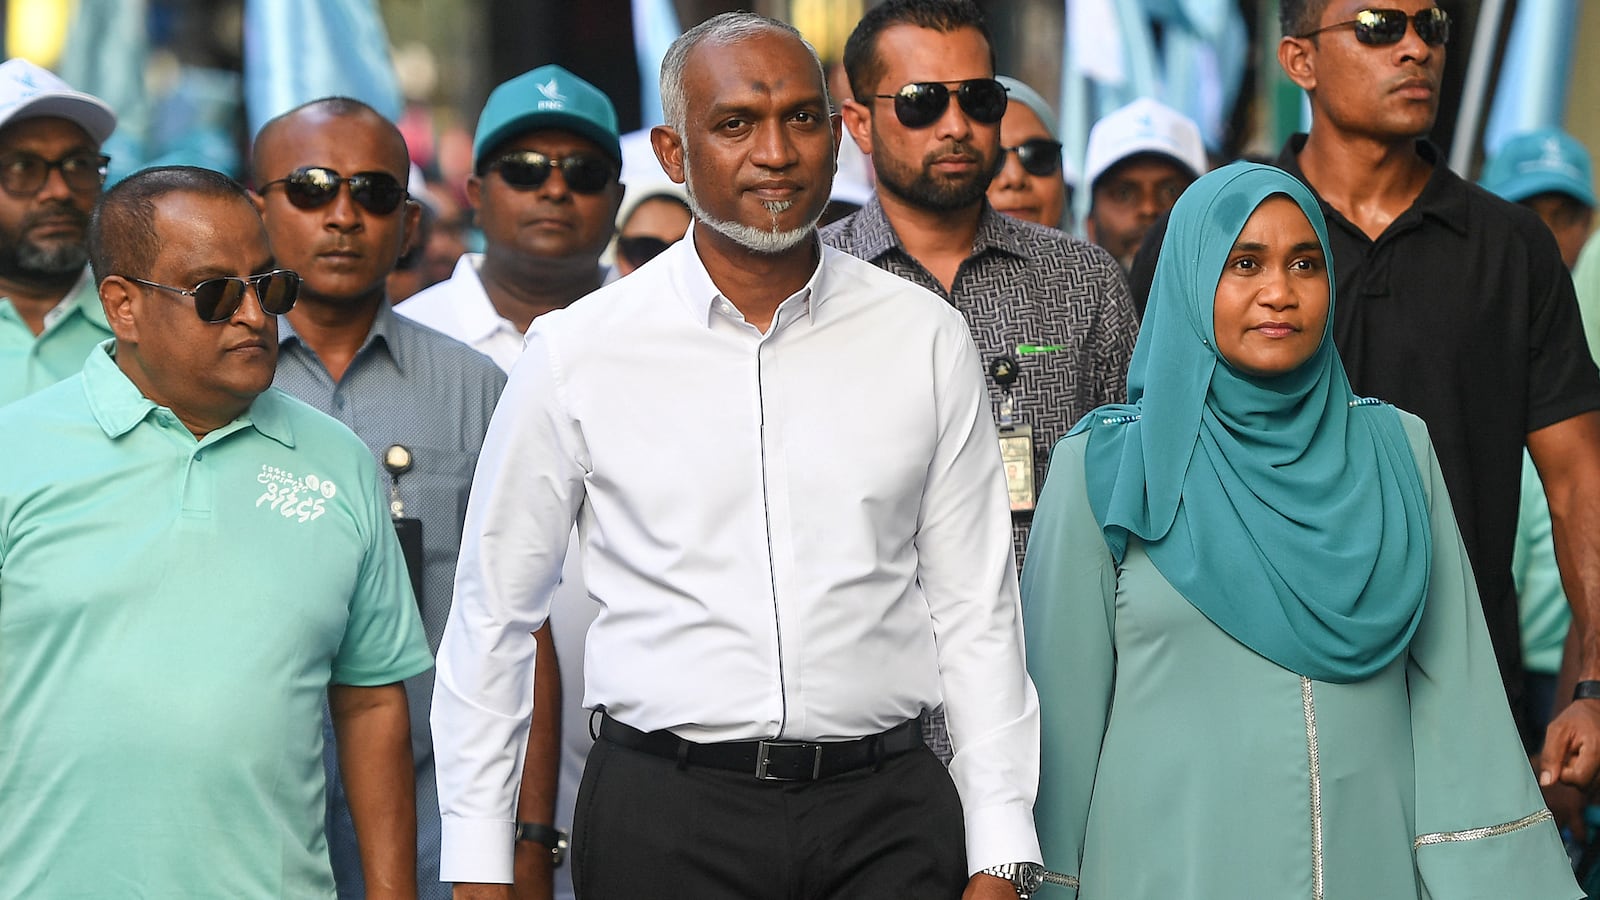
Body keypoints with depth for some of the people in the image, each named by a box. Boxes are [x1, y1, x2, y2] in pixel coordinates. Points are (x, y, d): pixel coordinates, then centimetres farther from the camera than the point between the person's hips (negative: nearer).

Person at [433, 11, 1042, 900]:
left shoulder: (925, 338, 4)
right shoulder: (576, 352, 0)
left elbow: (976, 611, 6)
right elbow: (491, 618, 6)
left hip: (886, 813, 1)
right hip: (666, 816, -1)